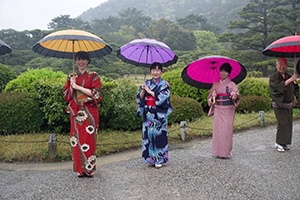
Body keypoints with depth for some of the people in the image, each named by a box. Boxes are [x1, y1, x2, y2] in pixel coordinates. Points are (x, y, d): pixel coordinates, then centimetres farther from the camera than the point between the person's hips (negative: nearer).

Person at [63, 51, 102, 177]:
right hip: (75, 112, 3)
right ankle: (80, 169, 12)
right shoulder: (71, 77, 13)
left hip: (89, 112, -3)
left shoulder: (93, 76, 3)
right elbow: (67, 96, 11)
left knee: (89, 139, -3)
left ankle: (89, 169, 8)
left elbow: (96, 93, -8)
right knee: (77, 139, 1)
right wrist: (71, 86, -8)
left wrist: (77, 87, -11)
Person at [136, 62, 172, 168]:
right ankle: (150, 158, 18)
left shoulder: (164, 84, 0)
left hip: (159, 115, -4)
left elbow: (162, 97, -15)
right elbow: (140, 98, 6)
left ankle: (159, 159, 10)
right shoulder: (147, 83, 11)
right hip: (148, 115, 4)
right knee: (148, 134, 5)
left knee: (159, 135, -2)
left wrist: (149, 91, -11)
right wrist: (143, 90, -12)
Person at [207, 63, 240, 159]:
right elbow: (209, 98, 14)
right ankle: (218, 152, 11)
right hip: (217, 110, 3)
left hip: (228, 111, -3)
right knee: (217, 130, 1)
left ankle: (226, 152, 6)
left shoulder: (231, 84, 0)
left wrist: (235, 96, -36)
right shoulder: (216, 84, 11)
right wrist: (213, 97, -8)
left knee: (226, 130, -4)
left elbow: (236, 94, -13)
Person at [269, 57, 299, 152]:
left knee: (289, 124, 8)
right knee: (282, 124, -11)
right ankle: (279, 143, 0)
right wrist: (290, 80, -26)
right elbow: (277, 86, -26)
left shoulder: (289, 77, 11)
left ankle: (286, 143, 20)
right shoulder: (273, 77, -7)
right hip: (279, 105, -6)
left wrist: (295, 97, 10)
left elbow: (296, 88, 25)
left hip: (289, 105, 6)